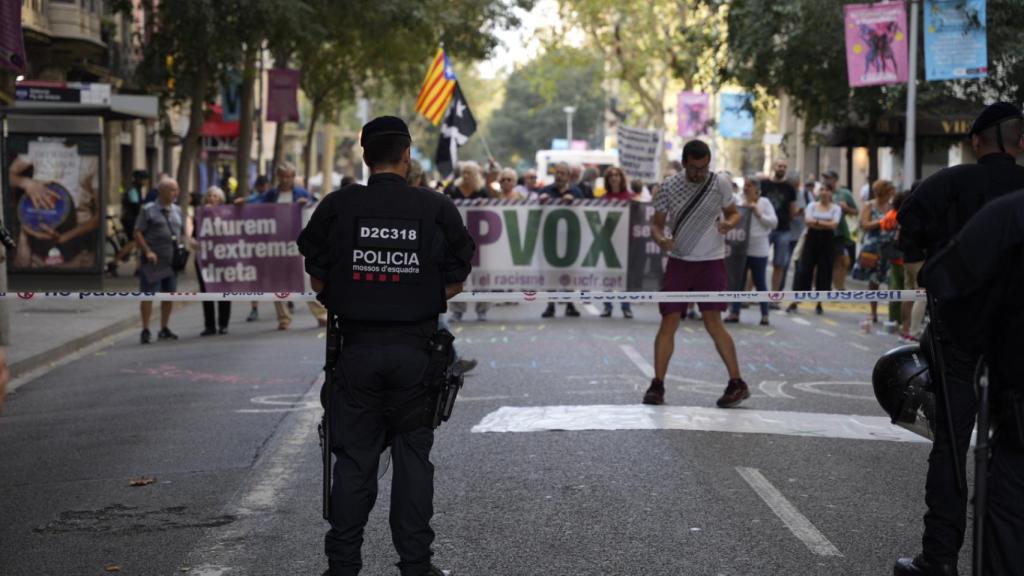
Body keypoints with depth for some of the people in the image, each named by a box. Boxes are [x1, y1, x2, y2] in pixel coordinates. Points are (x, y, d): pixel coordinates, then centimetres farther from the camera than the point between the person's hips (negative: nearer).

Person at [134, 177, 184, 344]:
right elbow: (138, 233, -6)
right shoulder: (148, 210, -3)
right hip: (153, 261, -6)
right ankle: (145, 330, -2)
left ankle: (164, 329, 21)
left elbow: (183, 233, 22)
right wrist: (147, 251, -17)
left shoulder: (177, 211, 15)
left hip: (172, 260, 6)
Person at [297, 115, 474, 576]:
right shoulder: (437, 209, -4)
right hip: (414, 347, 0)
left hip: (357, 347, 0)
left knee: (354, 459, 7)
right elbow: (455, 283, 2)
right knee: (413, 457, 8)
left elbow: (318, 281, 4)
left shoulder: (337, 208, -3)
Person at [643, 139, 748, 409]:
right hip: (679, 262, 2)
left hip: (711, 262, -2)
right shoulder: (669, 187, -2)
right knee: (669, 322, -2)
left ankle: (738, 384, 3)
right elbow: (656, 224, 3)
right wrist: (660, 239, -20)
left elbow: (734, 213, 10)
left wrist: (729, 223, -14)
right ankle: (657, 385, 3)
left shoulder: (720, 184, -3)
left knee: (713, 323, -6)